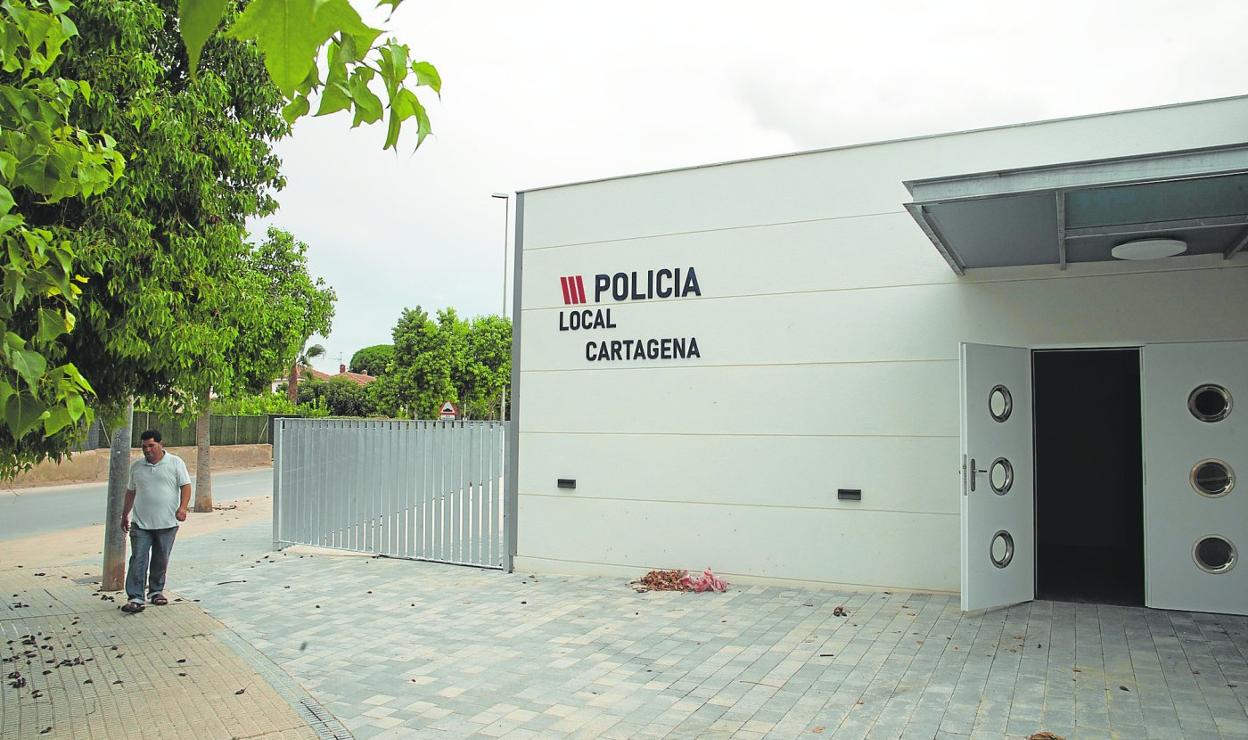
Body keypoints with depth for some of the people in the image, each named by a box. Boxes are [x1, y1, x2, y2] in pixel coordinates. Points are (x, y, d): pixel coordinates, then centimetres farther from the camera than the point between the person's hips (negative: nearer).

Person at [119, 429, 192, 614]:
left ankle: (156, 591, 25)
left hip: (167, 523, -2)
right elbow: (130, 492, 19)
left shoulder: (175, 463, -1)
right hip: (141, 523, 2)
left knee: (161, 560, 9)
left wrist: (182, 507, -18)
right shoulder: (136, 466, 10)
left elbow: (185, 486, -4)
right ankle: (135, 598, -5)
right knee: (138, 560, -6)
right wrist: (125, 515, 20)